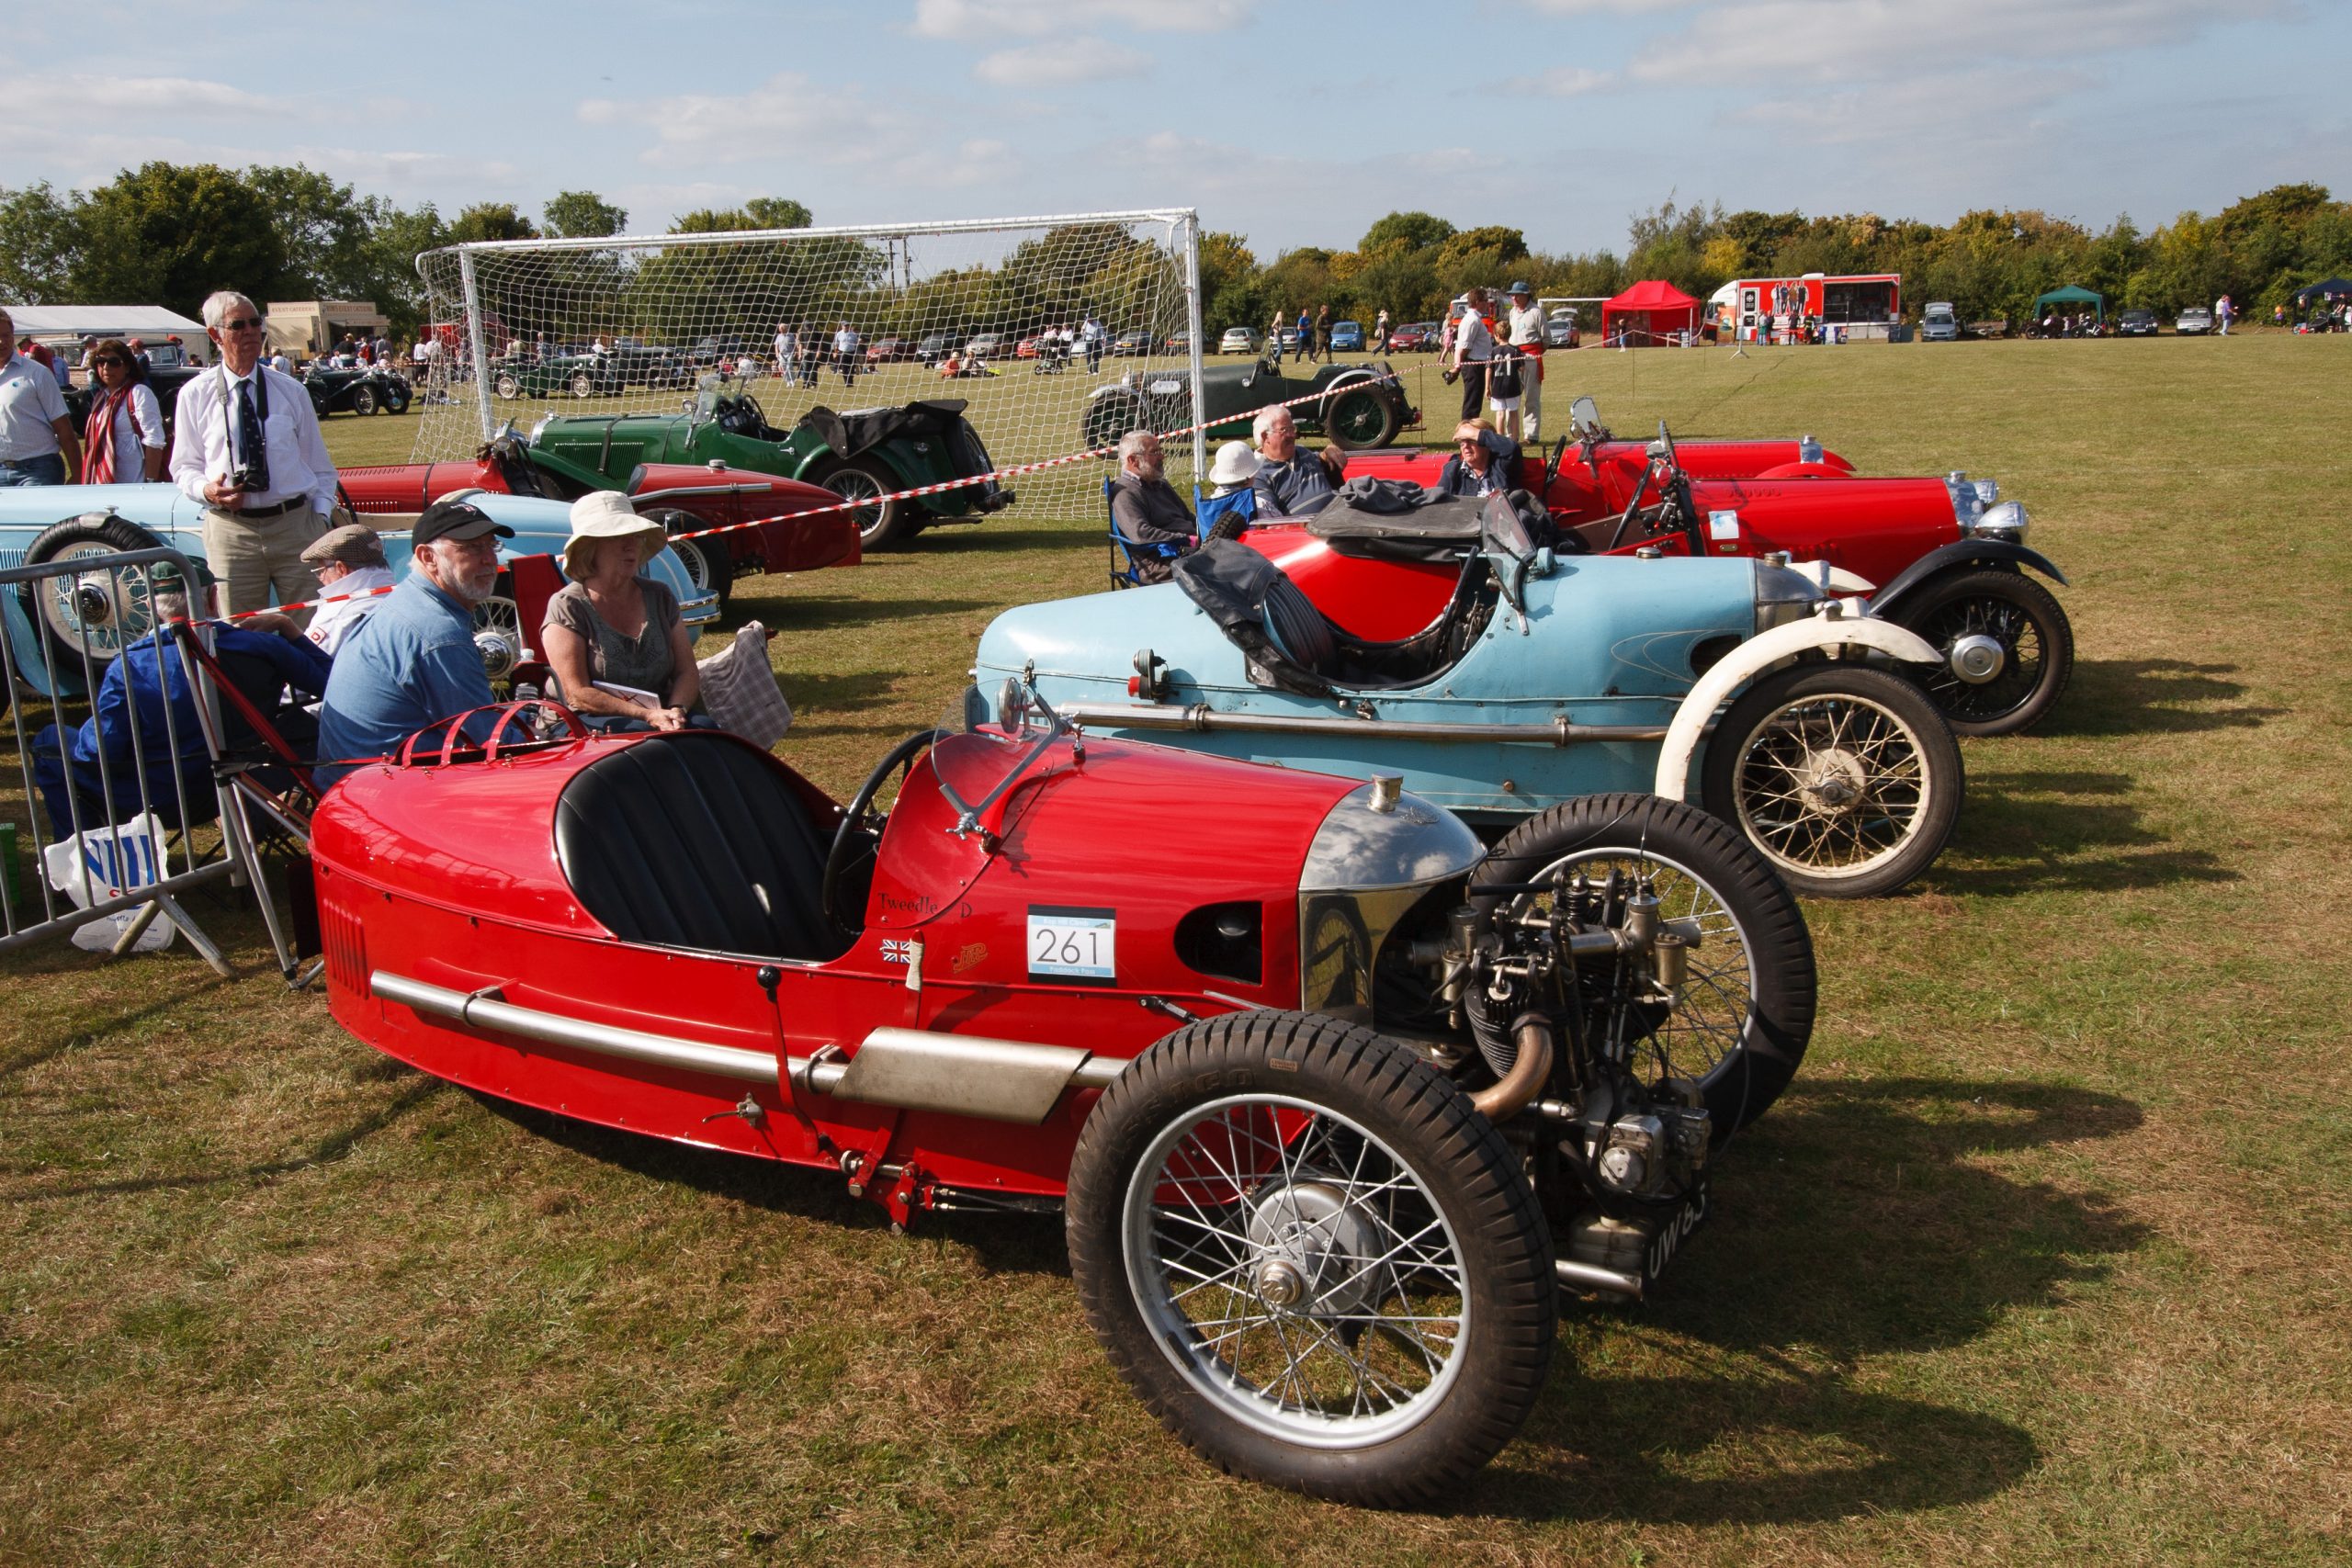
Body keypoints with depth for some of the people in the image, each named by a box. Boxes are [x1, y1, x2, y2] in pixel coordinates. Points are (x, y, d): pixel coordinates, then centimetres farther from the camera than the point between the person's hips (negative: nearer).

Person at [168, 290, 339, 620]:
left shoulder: (291, 391, 8)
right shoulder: (194, 395, 6)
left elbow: (320, 465, 13)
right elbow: (185, 466, 12)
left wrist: (321, 515, 1)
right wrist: (206, 489, -10)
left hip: (295, 524, 1)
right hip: (230, 529, 0)